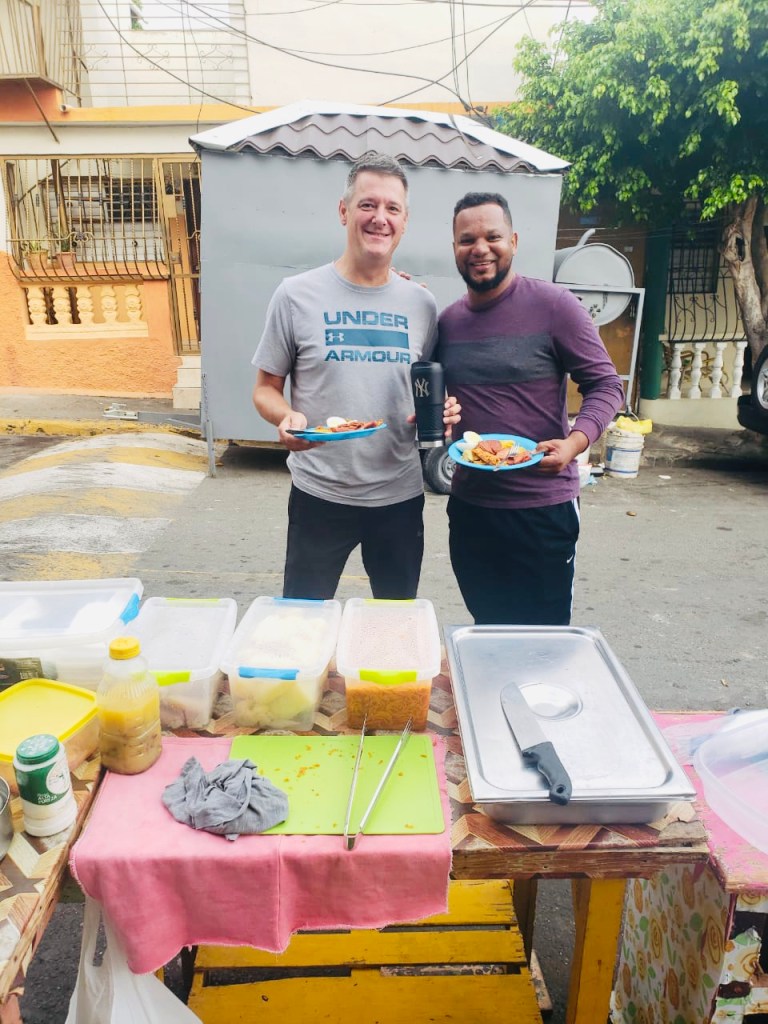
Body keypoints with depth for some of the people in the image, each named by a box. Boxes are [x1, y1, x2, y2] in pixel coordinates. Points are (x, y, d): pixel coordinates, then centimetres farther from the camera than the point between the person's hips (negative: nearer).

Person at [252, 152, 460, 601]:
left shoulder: (422, 304, 4)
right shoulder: (297, 295, -5)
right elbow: (266, 388, 0)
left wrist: (442, 409, -9)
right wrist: (286, 417, -21)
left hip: (401, 496, 3)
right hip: (320, 495, -2)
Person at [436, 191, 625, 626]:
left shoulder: (553, 305, -8)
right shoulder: (447, 321, 7)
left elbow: (606, 385, -8)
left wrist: (574, 443, -24)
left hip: (543, 507, -5)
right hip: (468, 504, 5)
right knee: (486, 632, 20)